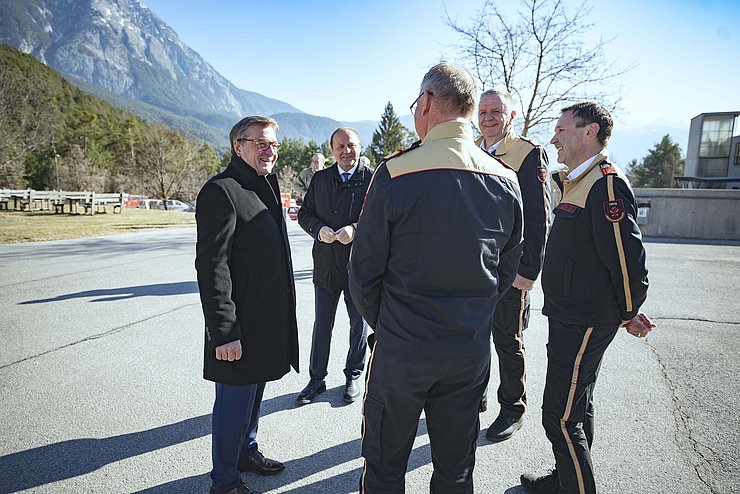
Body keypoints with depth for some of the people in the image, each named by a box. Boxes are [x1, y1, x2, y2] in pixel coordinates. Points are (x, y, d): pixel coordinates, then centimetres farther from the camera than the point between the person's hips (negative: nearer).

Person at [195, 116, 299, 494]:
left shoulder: (265, 187, 13)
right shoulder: (221, 191, -17)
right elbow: (211, 267, -21)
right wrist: (224, 333, -23)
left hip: (268, 319, 9)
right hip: (240, 324, -9)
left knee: (254, 391, 24)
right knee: (235, 402, 6)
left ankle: (246, 450, 45)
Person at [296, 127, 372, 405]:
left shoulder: (372, 180, -6)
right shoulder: (320, 179, 7)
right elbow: (304, 213, 8)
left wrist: (355, 230, -24)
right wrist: (319, 229, -12)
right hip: (325, 265, 3)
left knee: (359, 324, 14)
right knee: (322, 324, 12)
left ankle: (353, 375, 33)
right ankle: (317, 379, 27)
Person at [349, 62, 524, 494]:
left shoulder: (396, 172, -15)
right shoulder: (506, 180, -1)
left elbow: (365, 269, -10)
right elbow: (508, 269, 6)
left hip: (402, 348, -4)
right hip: (473, 349, 5)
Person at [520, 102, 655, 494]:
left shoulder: (607, 183, -19)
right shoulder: (575, 182, 14)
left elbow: (627, 256, -22)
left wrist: (629, 315, -10)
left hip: (586, 322, -10)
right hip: (570, 317, 10)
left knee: (560, 417, -4)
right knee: (577, 406, 22)